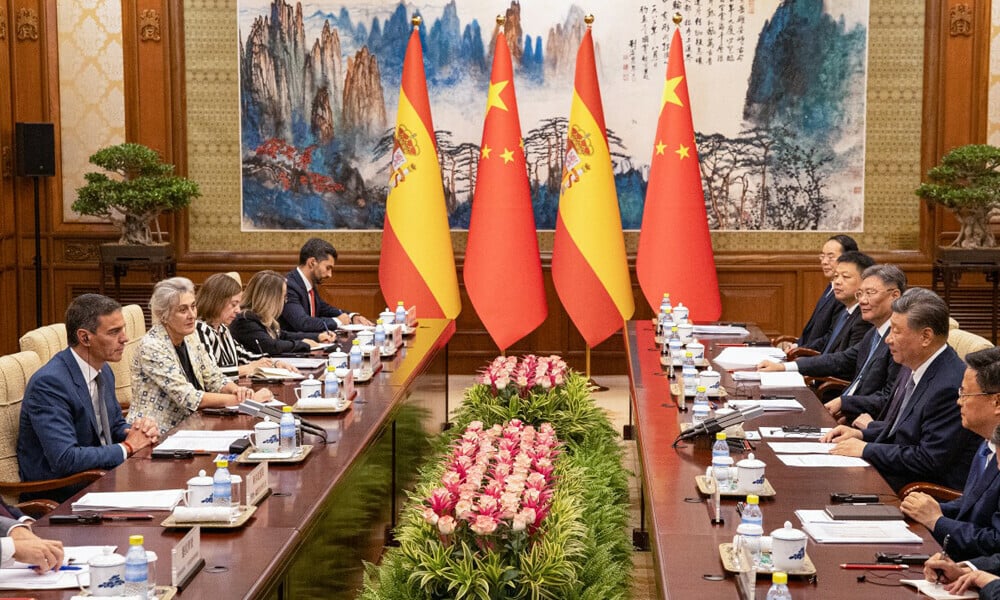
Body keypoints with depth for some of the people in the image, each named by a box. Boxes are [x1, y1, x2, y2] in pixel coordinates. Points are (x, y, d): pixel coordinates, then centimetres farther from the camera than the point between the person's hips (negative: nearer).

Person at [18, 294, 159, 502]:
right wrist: (127, 447, -17)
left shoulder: (103, 371, 6)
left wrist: (139, 430, -3)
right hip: (57, 498, -8)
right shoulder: (49, 383, -21)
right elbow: (65, 459, -28)